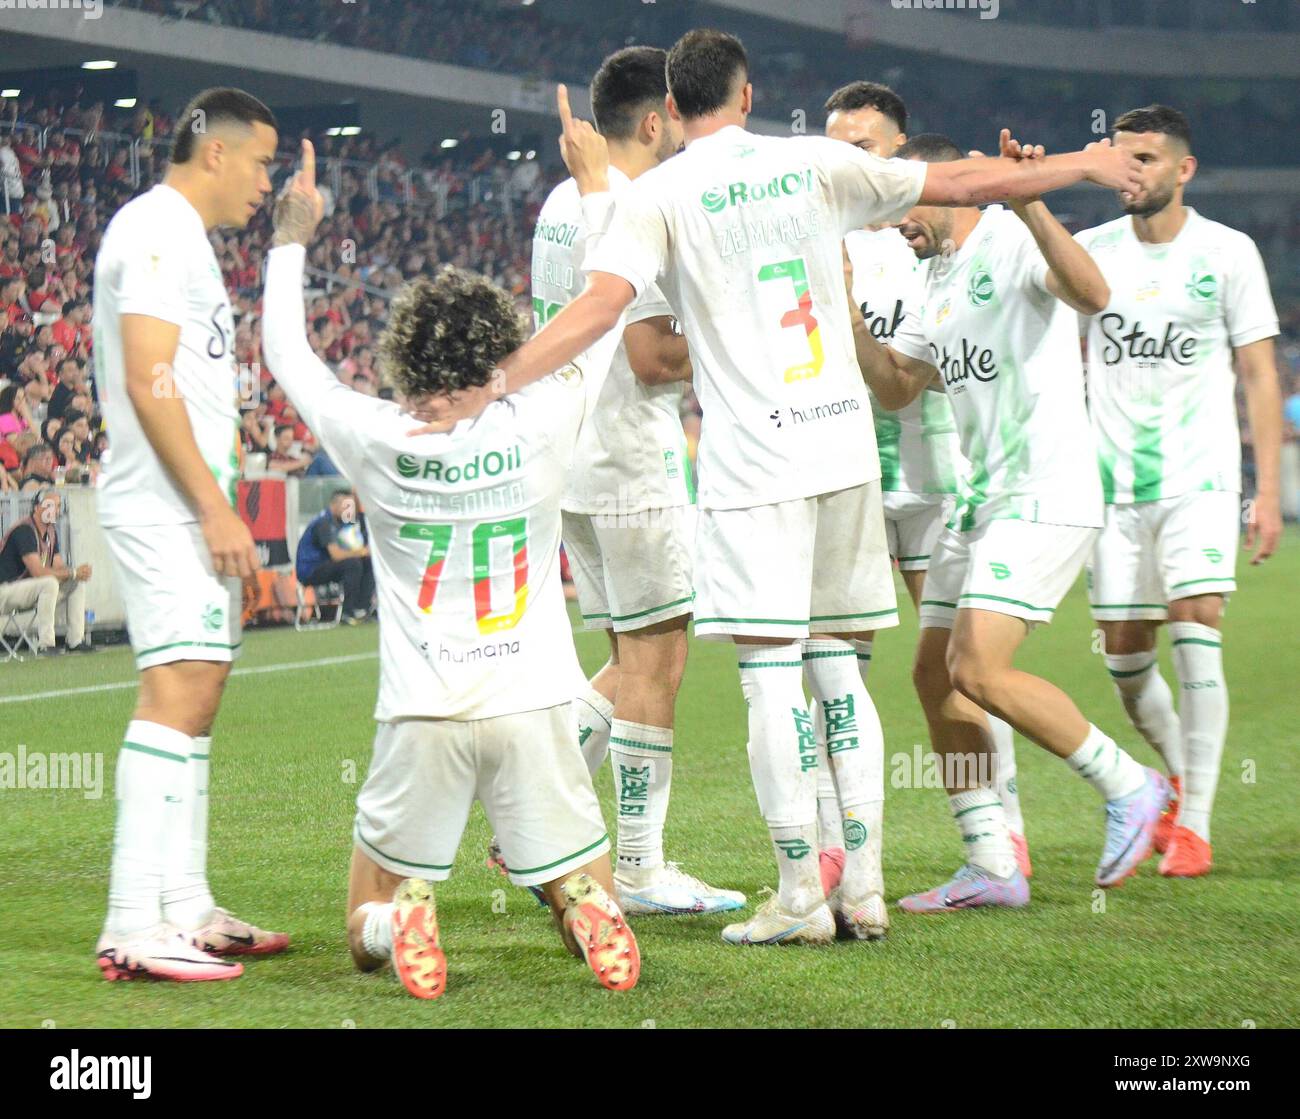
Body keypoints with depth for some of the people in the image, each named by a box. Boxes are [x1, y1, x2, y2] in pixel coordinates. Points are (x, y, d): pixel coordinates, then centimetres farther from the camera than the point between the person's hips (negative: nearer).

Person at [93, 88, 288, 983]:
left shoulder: (183, 237, 21)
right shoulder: (154, 229, -11)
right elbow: (148, 380, -18)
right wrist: (216, 507, -20)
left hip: (193, 508, 11)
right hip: (166, 507, -11)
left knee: (197, 691, 10)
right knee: (178, 687, -16)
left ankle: (187, 909, 14)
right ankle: (135, 926, -20)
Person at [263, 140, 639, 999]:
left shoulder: (376, 442, -5)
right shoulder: (538, 427, -6)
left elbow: (287, 353, 12)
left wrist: (292, 239, 24)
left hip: (422, 717, 0)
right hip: (533, 704, 0)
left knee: (365, 938, 15)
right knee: (594, 904, 11)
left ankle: (402, 914, -21)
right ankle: (582, 904, -25)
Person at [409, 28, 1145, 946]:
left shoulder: (660, 196, -3)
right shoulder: (816, 163, 6)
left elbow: (598, 307, -16)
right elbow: (962, 183, 11)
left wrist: (493, 387, -16)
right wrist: (1084, 164, 24)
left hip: (751, 461, -4)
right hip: (844, 447, 4)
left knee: (771, 673, -2)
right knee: (838, 668, 11)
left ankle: (802, 896, -2)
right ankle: (864, 888, 11)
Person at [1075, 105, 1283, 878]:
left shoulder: (1227, 253, 0)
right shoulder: (1093, 250, 6)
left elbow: (1260, 374, 1)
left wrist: (1269, 489, -5)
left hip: (1200, 480, -3)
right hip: (1116, 485, 3)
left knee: (1197, 633, -16)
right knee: (1125, 655, 4)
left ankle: (1195, 824, -11)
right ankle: (1179, 775, 33)